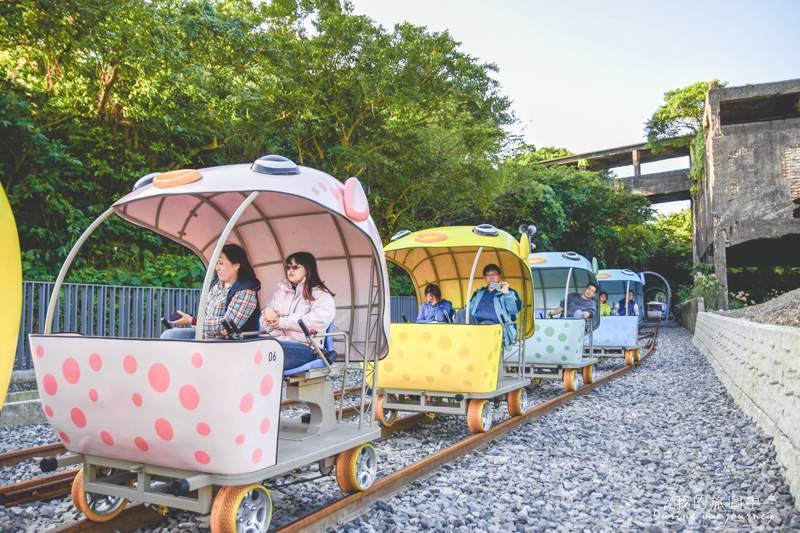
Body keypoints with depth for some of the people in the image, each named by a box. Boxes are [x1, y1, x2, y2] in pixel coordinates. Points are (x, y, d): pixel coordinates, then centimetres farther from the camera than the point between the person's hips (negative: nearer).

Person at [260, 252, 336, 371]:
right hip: (276, 342, 6)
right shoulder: (280, 292, 29)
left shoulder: (320, 294, 6)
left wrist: (283, 321, -11)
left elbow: (320, 319, -14)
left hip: (303, 347, -6)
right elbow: (264, 315, 26)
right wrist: (271, 318, -2)